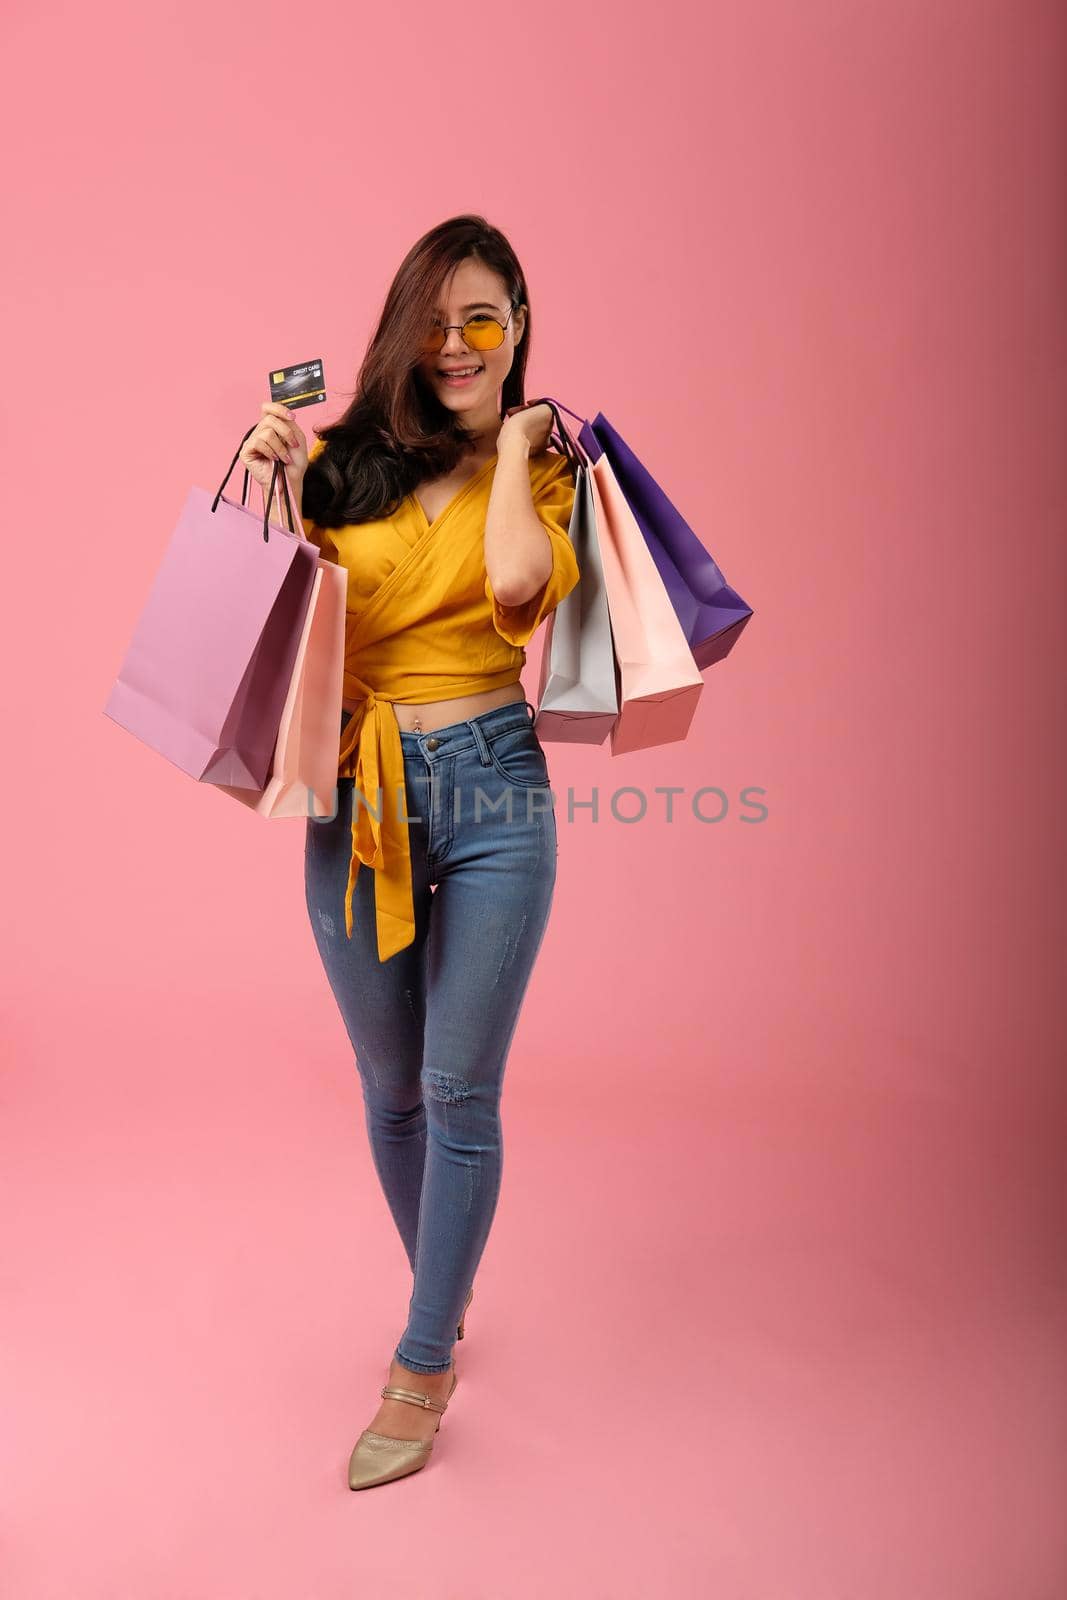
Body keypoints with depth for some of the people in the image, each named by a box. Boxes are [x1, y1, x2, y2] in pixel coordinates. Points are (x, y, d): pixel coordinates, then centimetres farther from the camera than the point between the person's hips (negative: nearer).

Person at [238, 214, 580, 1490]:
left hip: (491, 791, -2)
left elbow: (517, 581, -18)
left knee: (460, 1093, 3)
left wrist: (512, 439, -4)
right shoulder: (346, 460, 7)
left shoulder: (544, 467, 5)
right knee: (391, 1090, 15)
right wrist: (281, 493, -6)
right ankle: (443, 1294, 41)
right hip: (359, 798, 2)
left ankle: (424, 1367, 23)